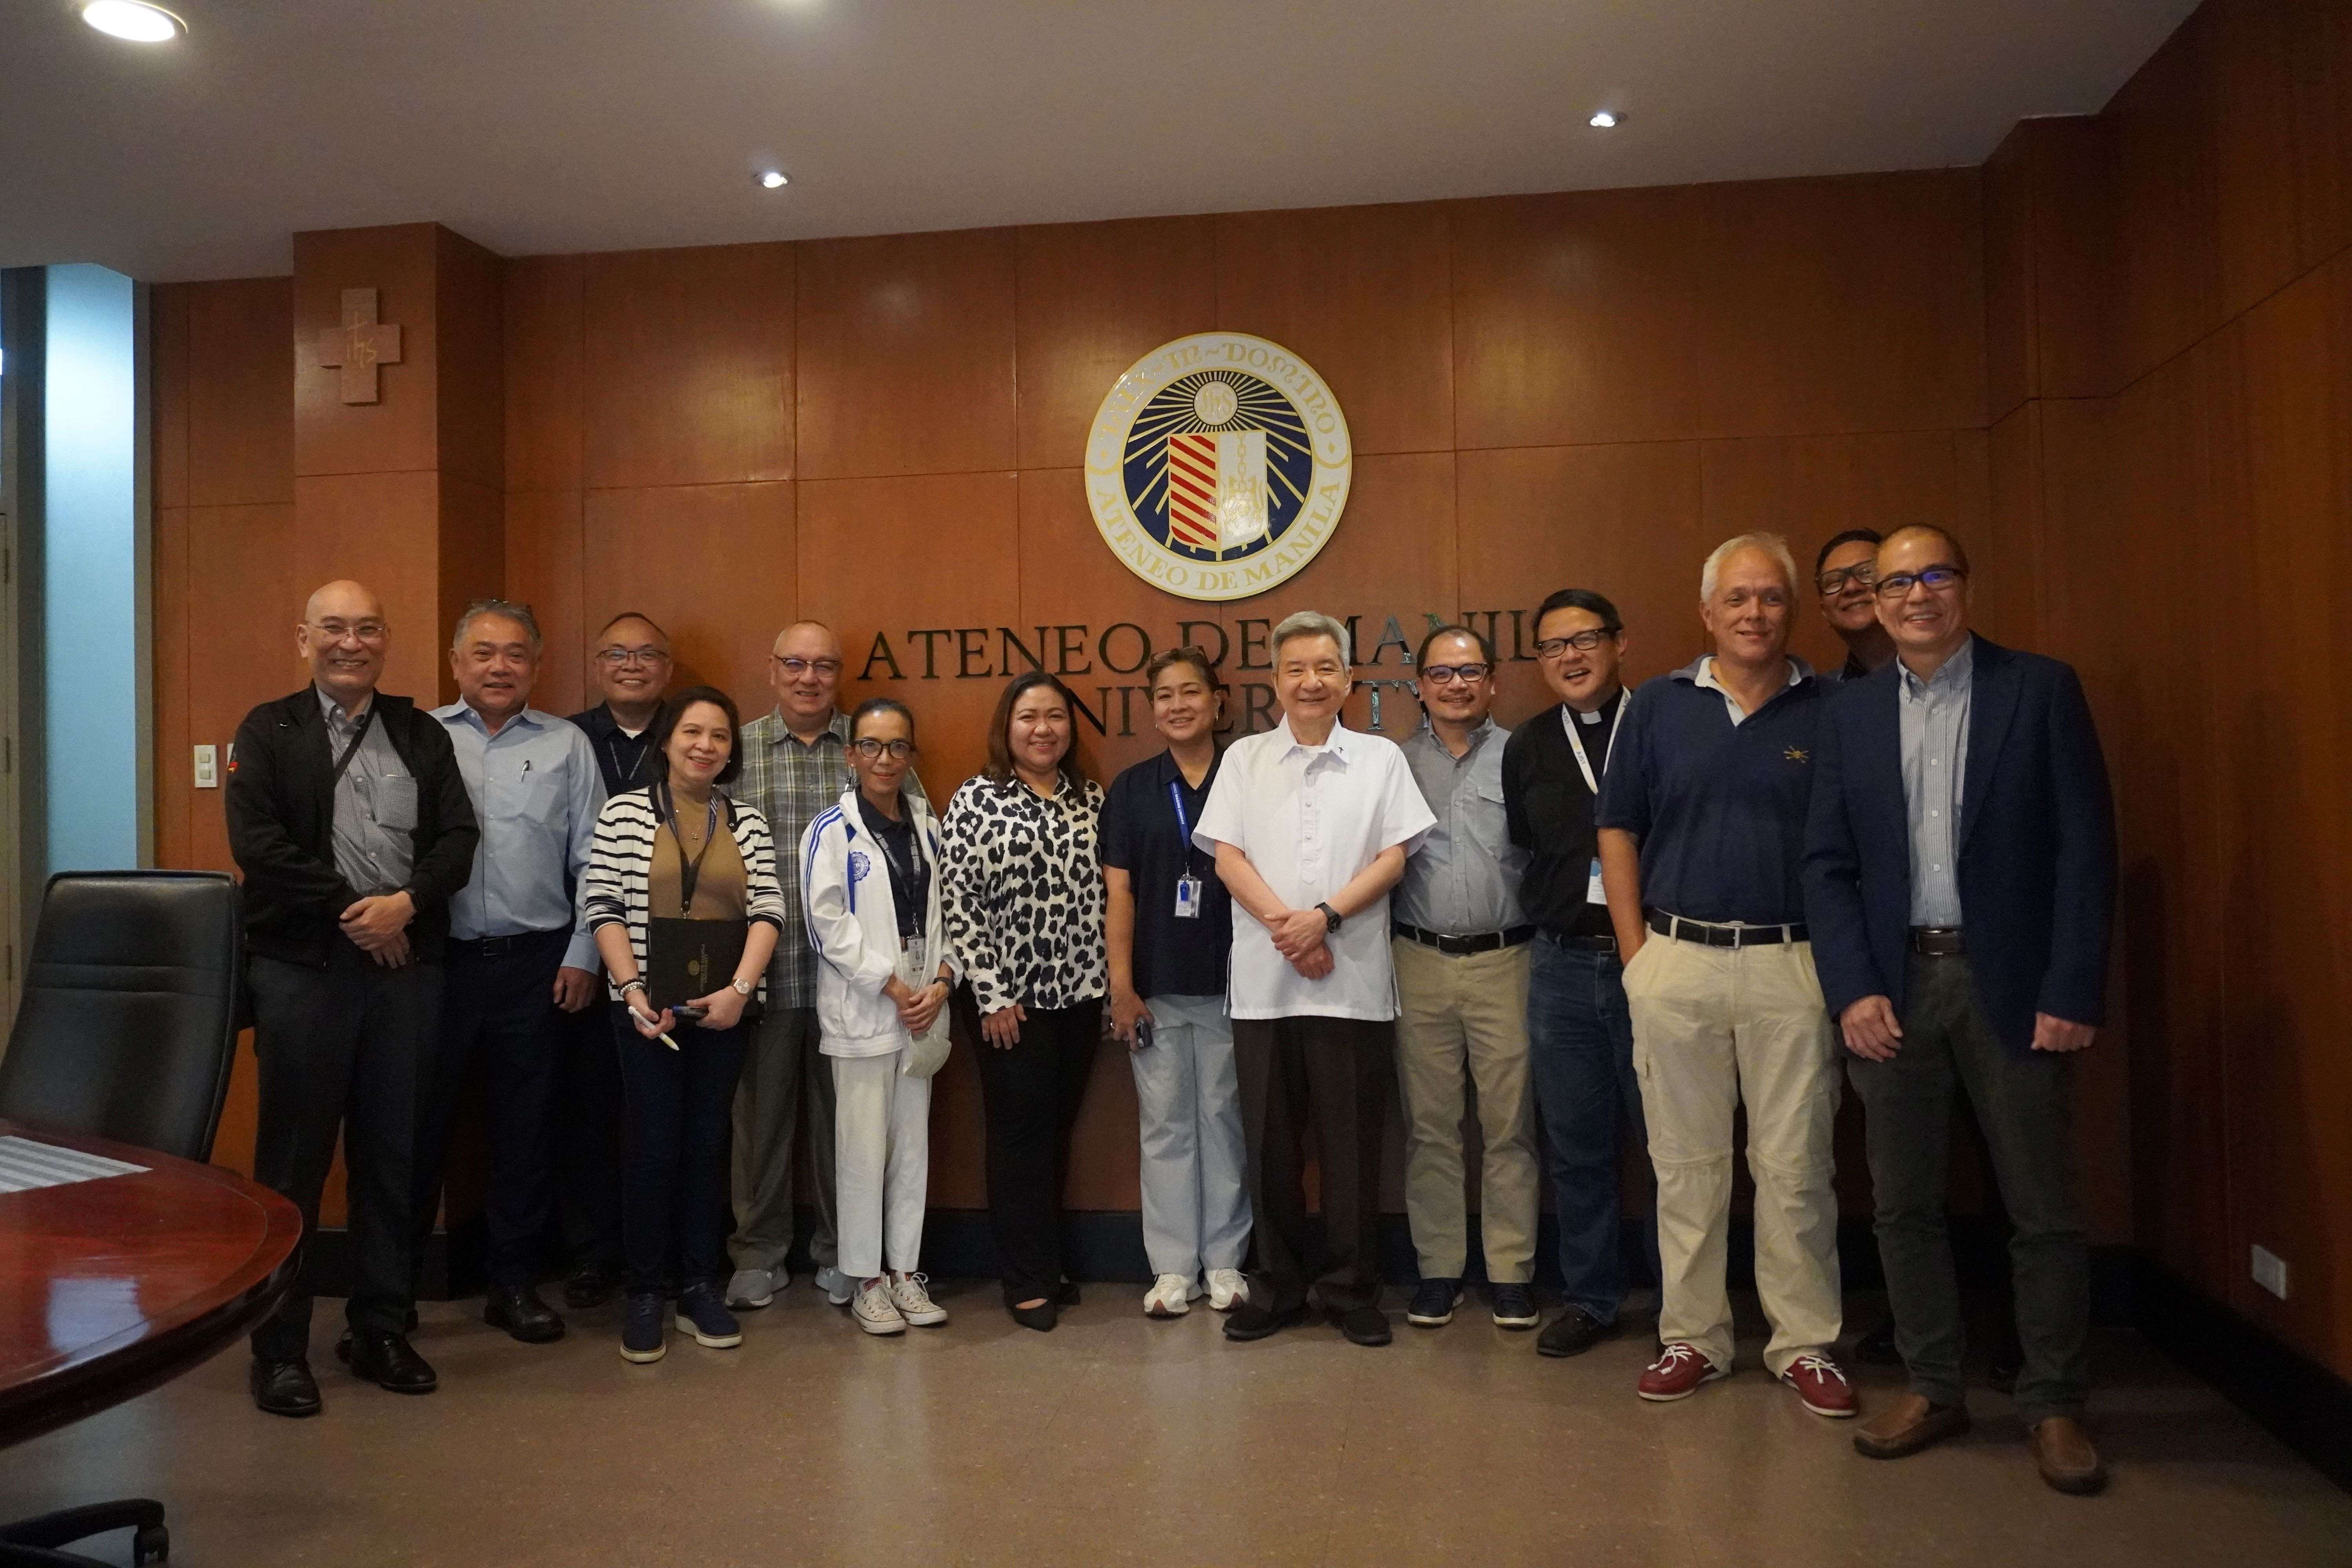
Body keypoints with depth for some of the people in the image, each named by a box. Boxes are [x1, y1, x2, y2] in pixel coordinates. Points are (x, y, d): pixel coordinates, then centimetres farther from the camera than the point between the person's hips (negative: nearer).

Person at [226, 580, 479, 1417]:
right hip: (301, 968, -3)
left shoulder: (421, 735, 11)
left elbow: (459, 837, 4)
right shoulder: (268, 731, 3)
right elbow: (256, 841, -8)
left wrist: (406, 902, -13)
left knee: (392, 1155, 9)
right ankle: (280, 1344, 14)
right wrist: (350, 911, -12)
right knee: (294, 1157, 3)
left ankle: (382, 1328, 21)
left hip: (407, 965, 3)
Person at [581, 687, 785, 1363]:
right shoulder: (624, 813, 0)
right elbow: (601, 907, -4)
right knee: (654, 1149, 1)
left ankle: (700, 1289, 19)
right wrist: (633, 990, -12)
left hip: (724, 1010, 2)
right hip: (647, 1008, -2)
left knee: (707, 1146, 9)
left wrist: (740, 988, -10)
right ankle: (643, 1295, 15)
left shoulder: (748, 822, 6)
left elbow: (768, 911, 1)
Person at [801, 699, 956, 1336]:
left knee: (913, 1146, 10)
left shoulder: (927, 827, 10)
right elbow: (829, 922, -11)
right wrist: (893, 987, -12)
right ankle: (865, 1281, 13)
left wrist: (942, 980, -6)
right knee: (864, 1150, 0)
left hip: (923, 1012, 5)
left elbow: (943, 913, 10)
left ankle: (905, 1271, 22)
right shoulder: (832, 830, -5)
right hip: (862, 1013, -5)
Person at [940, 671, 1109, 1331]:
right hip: (1009, 999, -4)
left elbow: (1105, 891, 11)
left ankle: (1048, 1263, 26)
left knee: (1058, 1130, 12)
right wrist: (991, 995, -12)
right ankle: (1026, 1281, 13)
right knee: (1021, 1133, 2)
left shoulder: (1090, 798, 7)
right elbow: (959, 904, -10)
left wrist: (1111, 982, 6)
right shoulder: (976, 801, -6)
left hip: (1079, 994, 4)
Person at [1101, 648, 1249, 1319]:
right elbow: (1119, 893, 2)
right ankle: (1173, 1267, 16)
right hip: (1156, 987, 1)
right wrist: (1121, 986, -3)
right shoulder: (1132, 790, 5)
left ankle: (1224, 1261, 19)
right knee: (1165, 1124, 6)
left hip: (1228, 984, -1)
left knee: (1224, 1119, 7)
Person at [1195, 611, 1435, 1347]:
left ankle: (1352, 1289, 17)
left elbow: (1393, 857, 0)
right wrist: (1283, 924, -11)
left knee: (1352, 1142, 3)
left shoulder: (1380, 758, 8)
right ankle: (1278, 1286, 21)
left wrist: (1324, 916, -13)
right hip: (1264, 980, 1)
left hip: (1352, 980, -1)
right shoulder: (1244, 759, 10)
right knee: (1270, 1141, 8)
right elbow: (1227, 857, 3)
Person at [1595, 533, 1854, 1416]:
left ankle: (1806, 1344, 19)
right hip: (1675, 962, 1)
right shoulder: (1658, 708, 6)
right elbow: (1619, 832, 7)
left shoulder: (1830, 711, 3)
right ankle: (1693, 1337, 21)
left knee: (1795, 1165, 5)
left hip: (1792, 965, -1)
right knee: (1685, 1163, 9)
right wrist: (1636, 954, 1)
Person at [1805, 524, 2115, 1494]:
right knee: (1902, 1205, 10)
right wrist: (1852, 990, -5)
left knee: (2043, 1211, 6)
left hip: (2010, 982, -2)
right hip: (1892, 984, 3)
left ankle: (2053, 1405, 23)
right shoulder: (1851, 713, 7)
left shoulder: (2041, 690, -1)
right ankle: (1933, 1389, 25)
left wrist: (2072, 993, -10)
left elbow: (2085, 848, -5)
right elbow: (1828, 864, 5)